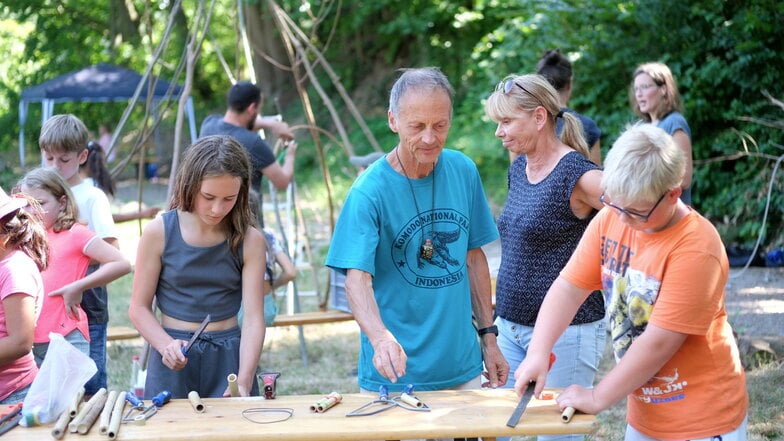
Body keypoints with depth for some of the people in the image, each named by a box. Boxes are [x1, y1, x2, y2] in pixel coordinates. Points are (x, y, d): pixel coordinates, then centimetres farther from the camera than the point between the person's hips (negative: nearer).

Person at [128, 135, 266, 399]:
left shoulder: (249, 240, -6)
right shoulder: (159, 233, -6)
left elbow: (253, 317, -11)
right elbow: (139, 308, -3)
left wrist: (244, 382, -23)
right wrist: (167, 346, -22)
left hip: (229, 356, 1)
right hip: (173, 357, 0)